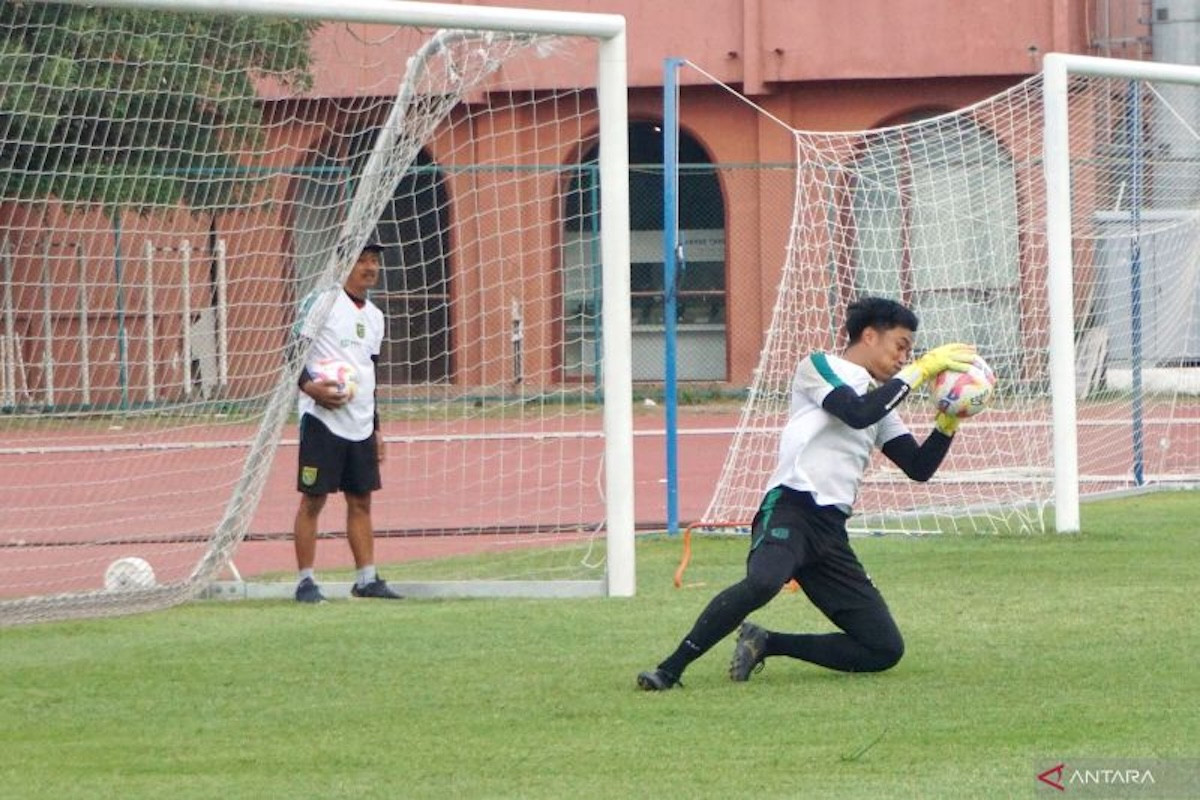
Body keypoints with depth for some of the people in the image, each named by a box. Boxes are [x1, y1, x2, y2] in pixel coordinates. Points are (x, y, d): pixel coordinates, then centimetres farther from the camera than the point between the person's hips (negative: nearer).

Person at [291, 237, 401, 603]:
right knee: (313, 500, -4)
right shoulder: (322, 300, -6)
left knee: (361, 501, 8)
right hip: (322, 419, -7)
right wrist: (309, 386, -25)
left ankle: (366, 579, 13)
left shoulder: (374, 316, 17)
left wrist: (375, 427, 21)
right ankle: (305, 581, 0)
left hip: (360, 425, 7)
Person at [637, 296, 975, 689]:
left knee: (886, 650, -1)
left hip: (831, 531, 8)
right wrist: (920, 370, -11)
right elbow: (857, 414, -14)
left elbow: (919, 468, 21)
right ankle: (670, 669, -32)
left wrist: (948, 422, 6)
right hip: (791, 508, -8)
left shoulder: (879, 400, 26)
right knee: (763, 581, -40)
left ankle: (766, 644, 8)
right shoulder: (819, 367, 4)